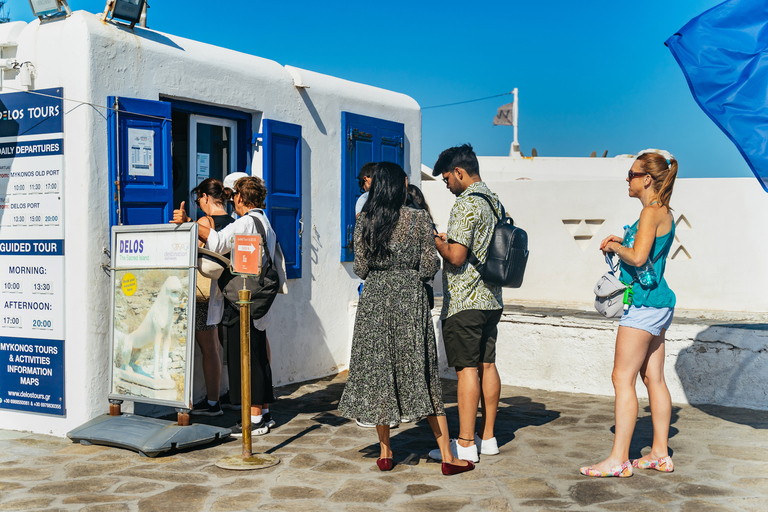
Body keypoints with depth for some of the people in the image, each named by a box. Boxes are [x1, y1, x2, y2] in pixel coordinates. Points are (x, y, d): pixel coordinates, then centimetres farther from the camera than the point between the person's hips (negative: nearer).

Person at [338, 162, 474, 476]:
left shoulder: (364, 222, 1)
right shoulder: (419, 220, -4)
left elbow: (360, 269, 2)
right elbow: (429, 268, -5)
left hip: (374, 299, 1)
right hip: (410, 299, -1)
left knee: (377, 372, 10)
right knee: (423, 377, 4)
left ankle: (385, 454, 15)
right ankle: (448, 458, 7)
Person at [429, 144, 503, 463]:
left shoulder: (465, 204, -15)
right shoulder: (494, 202, 13)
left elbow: (456, 257, -20)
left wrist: (436, 240, -3)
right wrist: (449, 239, 20)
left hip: (464, 301, -9)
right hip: (491, 299, 9)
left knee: (467, 369, -5)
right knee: (487, 365, 12)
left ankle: (465, 444, 0)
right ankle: (488, 437, 19)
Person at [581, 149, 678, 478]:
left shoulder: (651, 212, -14)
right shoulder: (664, 213, 16)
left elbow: (638, 257, -25)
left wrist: (615, 246, -7)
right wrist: (622, 242, 14)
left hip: (644, 302, -10)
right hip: (658, 303, 10)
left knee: (623, 378, -8)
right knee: (653, 378, 12)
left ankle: (618, 459, -6)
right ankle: (660, 454, 18)